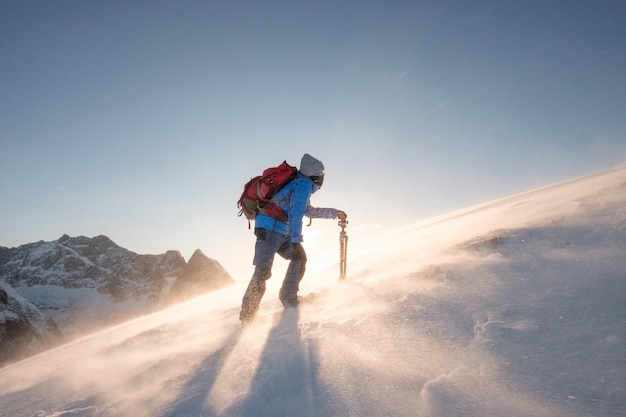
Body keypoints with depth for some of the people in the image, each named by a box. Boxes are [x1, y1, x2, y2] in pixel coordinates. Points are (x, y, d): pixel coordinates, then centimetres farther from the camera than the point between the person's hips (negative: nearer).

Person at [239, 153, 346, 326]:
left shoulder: (298, 183, 24)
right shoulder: (304, 184, -6)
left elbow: (309, 210, 36)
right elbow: (296, 213, -16)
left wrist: (335, 213, 40)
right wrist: (295, 239, -17)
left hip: (280, 232, 10)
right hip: (271, 229, -10)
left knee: (299, 257, 12)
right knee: (262, 271, -10)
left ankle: (289, 298, 15)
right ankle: (247, 316, -3)